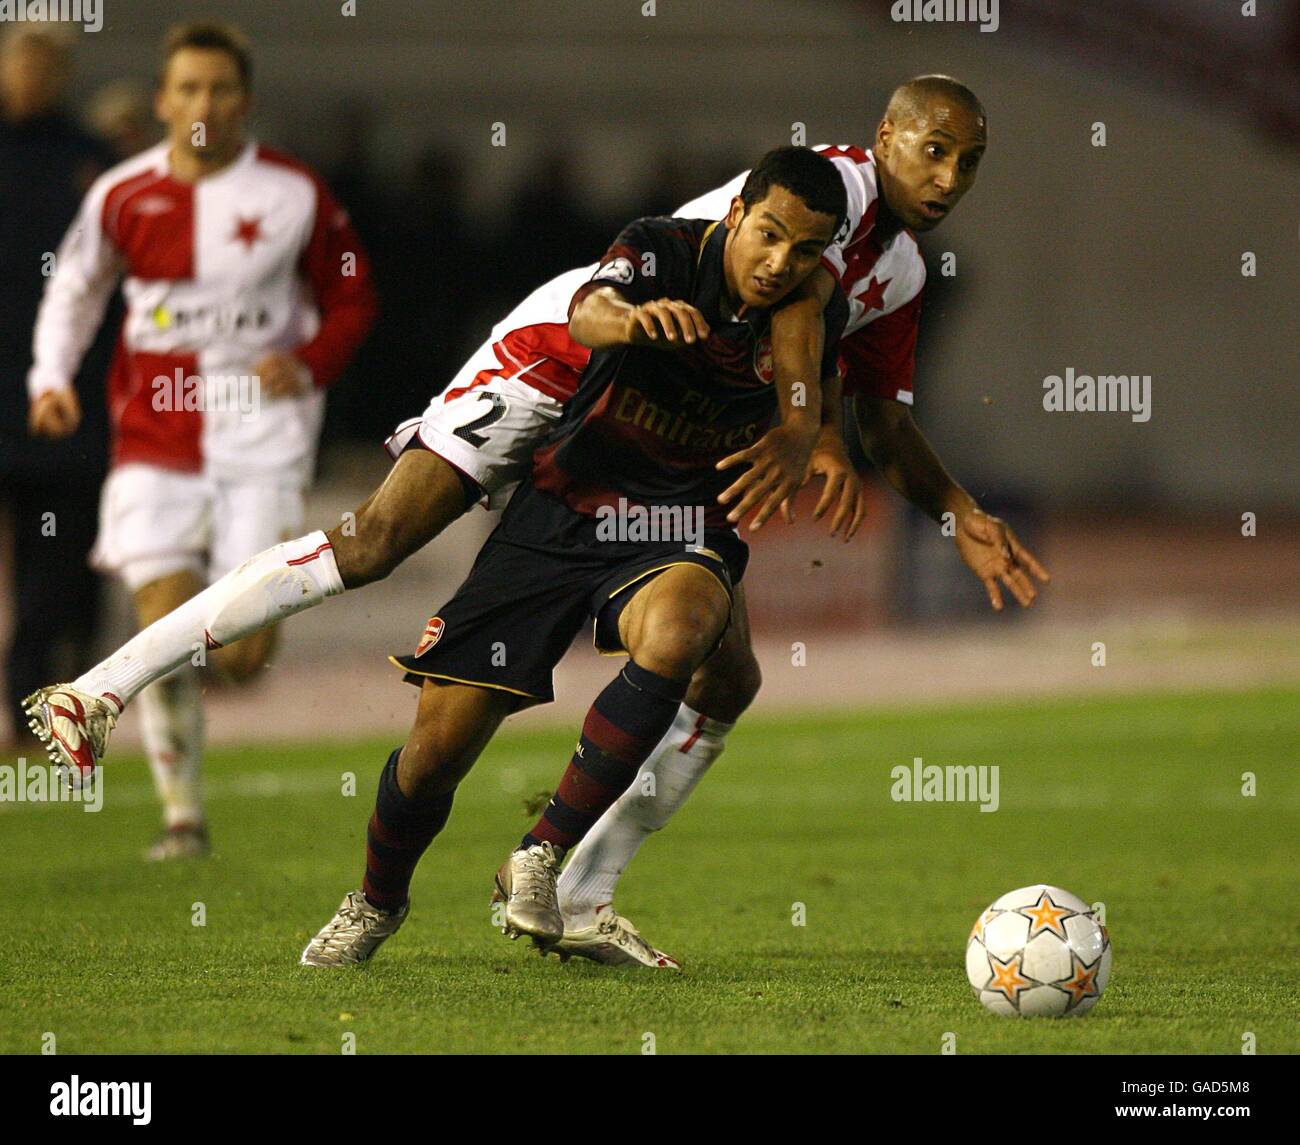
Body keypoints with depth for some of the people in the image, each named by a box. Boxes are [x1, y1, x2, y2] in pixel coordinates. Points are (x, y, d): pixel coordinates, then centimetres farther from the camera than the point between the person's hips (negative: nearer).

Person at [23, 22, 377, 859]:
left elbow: (353, 297, 9)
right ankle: (182, 813, 8)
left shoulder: (293, 194, -2)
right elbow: (74, 289, 18)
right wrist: (51, 378, 4)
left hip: (261, 434, -1)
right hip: (156, 435, 1)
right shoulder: (122, 197, 2)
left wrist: (308, 363, -8)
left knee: (243, 655, -10)